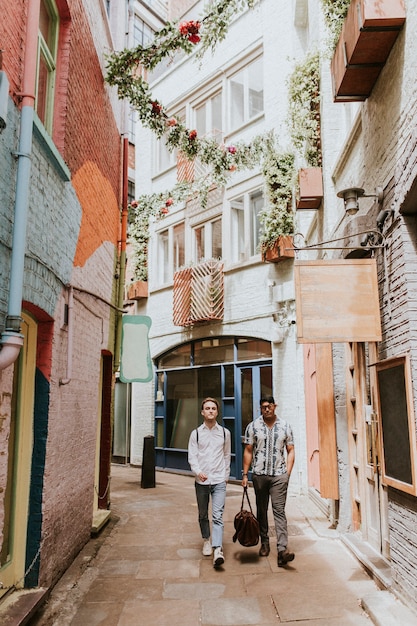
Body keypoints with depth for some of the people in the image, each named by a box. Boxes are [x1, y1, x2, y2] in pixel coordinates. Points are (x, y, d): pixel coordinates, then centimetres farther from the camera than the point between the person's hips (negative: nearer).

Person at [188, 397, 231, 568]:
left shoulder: (225, 432, 6)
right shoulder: (196, 433, 2)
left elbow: (226, 456, 13)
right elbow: (192, 456, -2)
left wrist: (226, 475, 11)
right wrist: (198, 471, -19)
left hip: (219, 481, -1)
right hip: (201, 481, 1)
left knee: (217, 516, -12)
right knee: (203, 515, 15)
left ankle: (217, 550, -16)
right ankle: (206, 541, 35)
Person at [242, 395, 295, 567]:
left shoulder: (285, 426, 3)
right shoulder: (253, 426, 1)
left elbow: (290, 451, 6)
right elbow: (248, 451, 4)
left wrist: (287, 473, -2)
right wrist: (245, 474, 0)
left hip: (279, 475, -1)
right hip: (259, 474, 1)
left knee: (279, 510, -8)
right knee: (261, 510, 12)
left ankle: (282, 550, -11)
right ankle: (264, 543, 29)